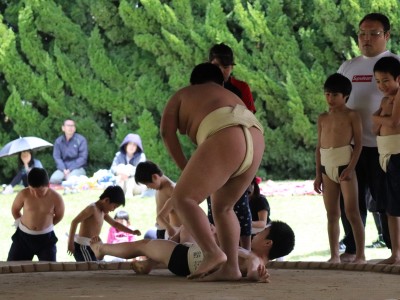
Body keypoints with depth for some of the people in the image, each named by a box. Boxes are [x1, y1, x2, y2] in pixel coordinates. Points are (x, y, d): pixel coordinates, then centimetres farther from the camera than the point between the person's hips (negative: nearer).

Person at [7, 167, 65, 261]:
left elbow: (59, 215, 3)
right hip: (23, 236, 1)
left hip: (46, 237, -1)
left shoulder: (55, 198, -17)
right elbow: (15, 209, 5)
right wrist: (20, 224, 4)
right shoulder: (24, 194, -15)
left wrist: (46, 225, 4)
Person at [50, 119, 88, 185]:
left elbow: (83, 158, -4)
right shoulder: (58, 141, 9)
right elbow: (56, 157, 3)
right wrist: (64, 170, -15)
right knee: (54, 179, -29)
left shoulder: (81, 140, 0)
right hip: (63, 168, 2)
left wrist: (70, 170, -12)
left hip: (77, 168, -2)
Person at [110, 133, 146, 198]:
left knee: (129, 167, -22)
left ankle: (129, 192, -39)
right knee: (121, 166, -19)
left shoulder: (141, 156, -5)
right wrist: (118, 172, -36)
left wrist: (129, 173, -41)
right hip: (122, 185, 2)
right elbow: (113, 168, -11)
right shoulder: (119, 155, 2)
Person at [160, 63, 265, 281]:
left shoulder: (182, 95, 27)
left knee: (182, 199, -3)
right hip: (256, 141, 6)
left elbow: (167, 131, 15)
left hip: (225, 140, -6)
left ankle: (212, 253, -22)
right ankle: (230, 267, 8)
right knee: (222, 207, 20)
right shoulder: (232, 98, 40)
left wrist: (185, 169, 18)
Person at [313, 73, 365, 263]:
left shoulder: (351, 116, 0)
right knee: (332, 214, 6)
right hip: (327, 168, 5)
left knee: (352, 212, -7)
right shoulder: (323, 118, 15)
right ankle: (334, 255, 10)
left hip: (344, 165, -5)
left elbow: (358, 144, -5)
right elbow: (319, 147, 16)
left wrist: (350, 168, -15)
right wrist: (318, 174, 12)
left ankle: (360, 254, -4)